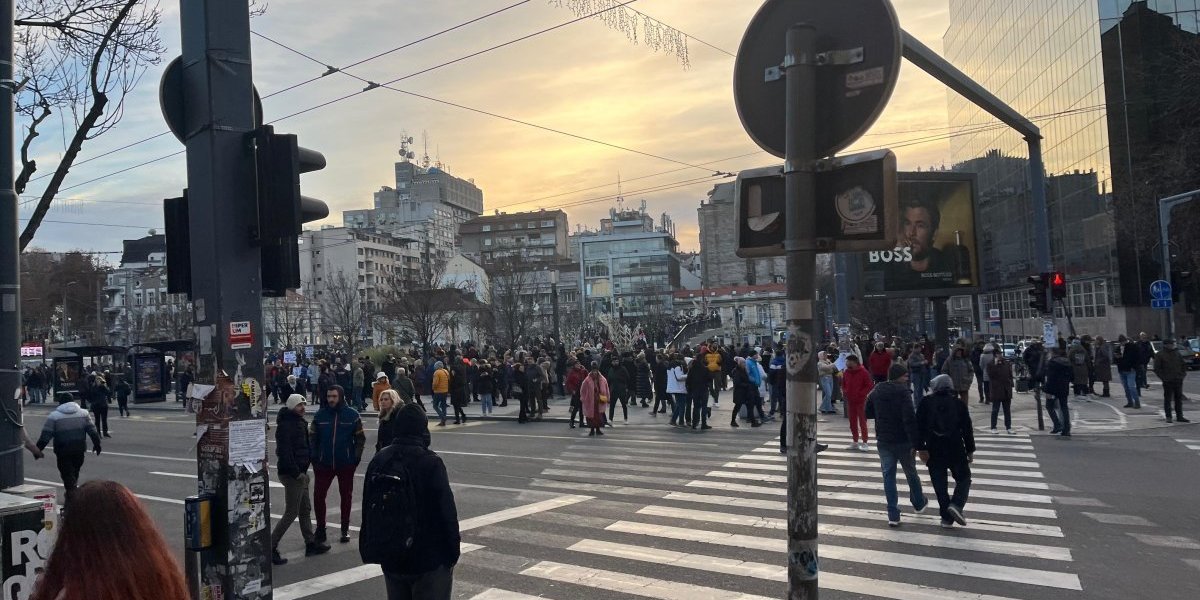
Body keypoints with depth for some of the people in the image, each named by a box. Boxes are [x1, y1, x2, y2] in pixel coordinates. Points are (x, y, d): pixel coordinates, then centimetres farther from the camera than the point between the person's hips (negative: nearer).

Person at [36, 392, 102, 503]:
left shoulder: (54, 416, -5)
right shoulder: (84, 413, 5)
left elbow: (45, 435, -8)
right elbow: (92, 431, 5)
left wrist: (38, 449, 1)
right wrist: (97, 444, 13)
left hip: (63, 451, -4)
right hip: (79, 449, 4)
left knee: (67, 474, 2)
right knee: (75, 472, 18)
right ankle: (71, 494, 28)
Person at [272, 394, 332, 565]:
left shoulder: (299, 422, 14)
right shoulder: (285, 425, -17)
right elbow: (284, 451, -24)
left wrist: (303, 470, 13)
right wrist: (296, 473, -23)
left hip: (300, 472, 10)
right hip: (291, 474, -10)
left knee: (305, 509, 16)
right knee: (291, 513, -6)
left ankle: (311, 544, 26)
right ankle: (271, 547, 0)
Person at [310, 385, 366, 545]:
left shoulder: (352, 415, -6)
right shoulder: (320, 415, -1)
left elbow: (360, 438, -2)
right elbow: (312, 437, 4)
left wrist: (356, 457, -8)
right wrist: (314, 457, -4)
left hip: (346, 464, -1)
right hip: (324, 464, 1)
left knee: (346, 496, 10)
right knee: (319, 496, 1)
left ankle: (345, 529, 23)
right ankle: (320, 528, 17)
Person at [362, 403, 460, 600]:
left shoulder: (379, 460, 3)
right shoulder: (430, 462, -16)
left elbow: (368, 508, 9)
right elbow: (446, 510, -17)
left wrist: (370, 550, 18)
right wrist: (453, 550, -7)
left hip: (390, 558, 6)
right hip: (430, 558, -6)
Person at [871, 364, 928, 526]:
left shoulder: (876, 392, 4)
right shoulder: (903, 391, -16)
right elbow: (909, 419, -23)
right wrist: (915, 442, -22)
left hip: (883, 441, 4)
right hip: (903, 440, -4)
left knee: (888, 476, 5)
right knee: (911, 473, 18)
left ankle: (893, 515, 2)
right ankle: (919, 503, 39)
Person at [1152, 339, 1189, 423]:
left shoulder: (1177, 353, 10)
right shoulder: (1160, 354, -6)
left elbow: (1182, 365, 19)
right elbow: (1157, 369, -5)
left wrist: (1183, 373, 6)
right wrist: (1163, 377, -12)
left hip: (1178, 380, 5)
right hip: (1168, 381, -5)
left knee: (1179, 399, 10)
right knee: (1168, 399, 1)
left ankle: (1179, 416, 17)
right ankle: (1168, 417, 6)